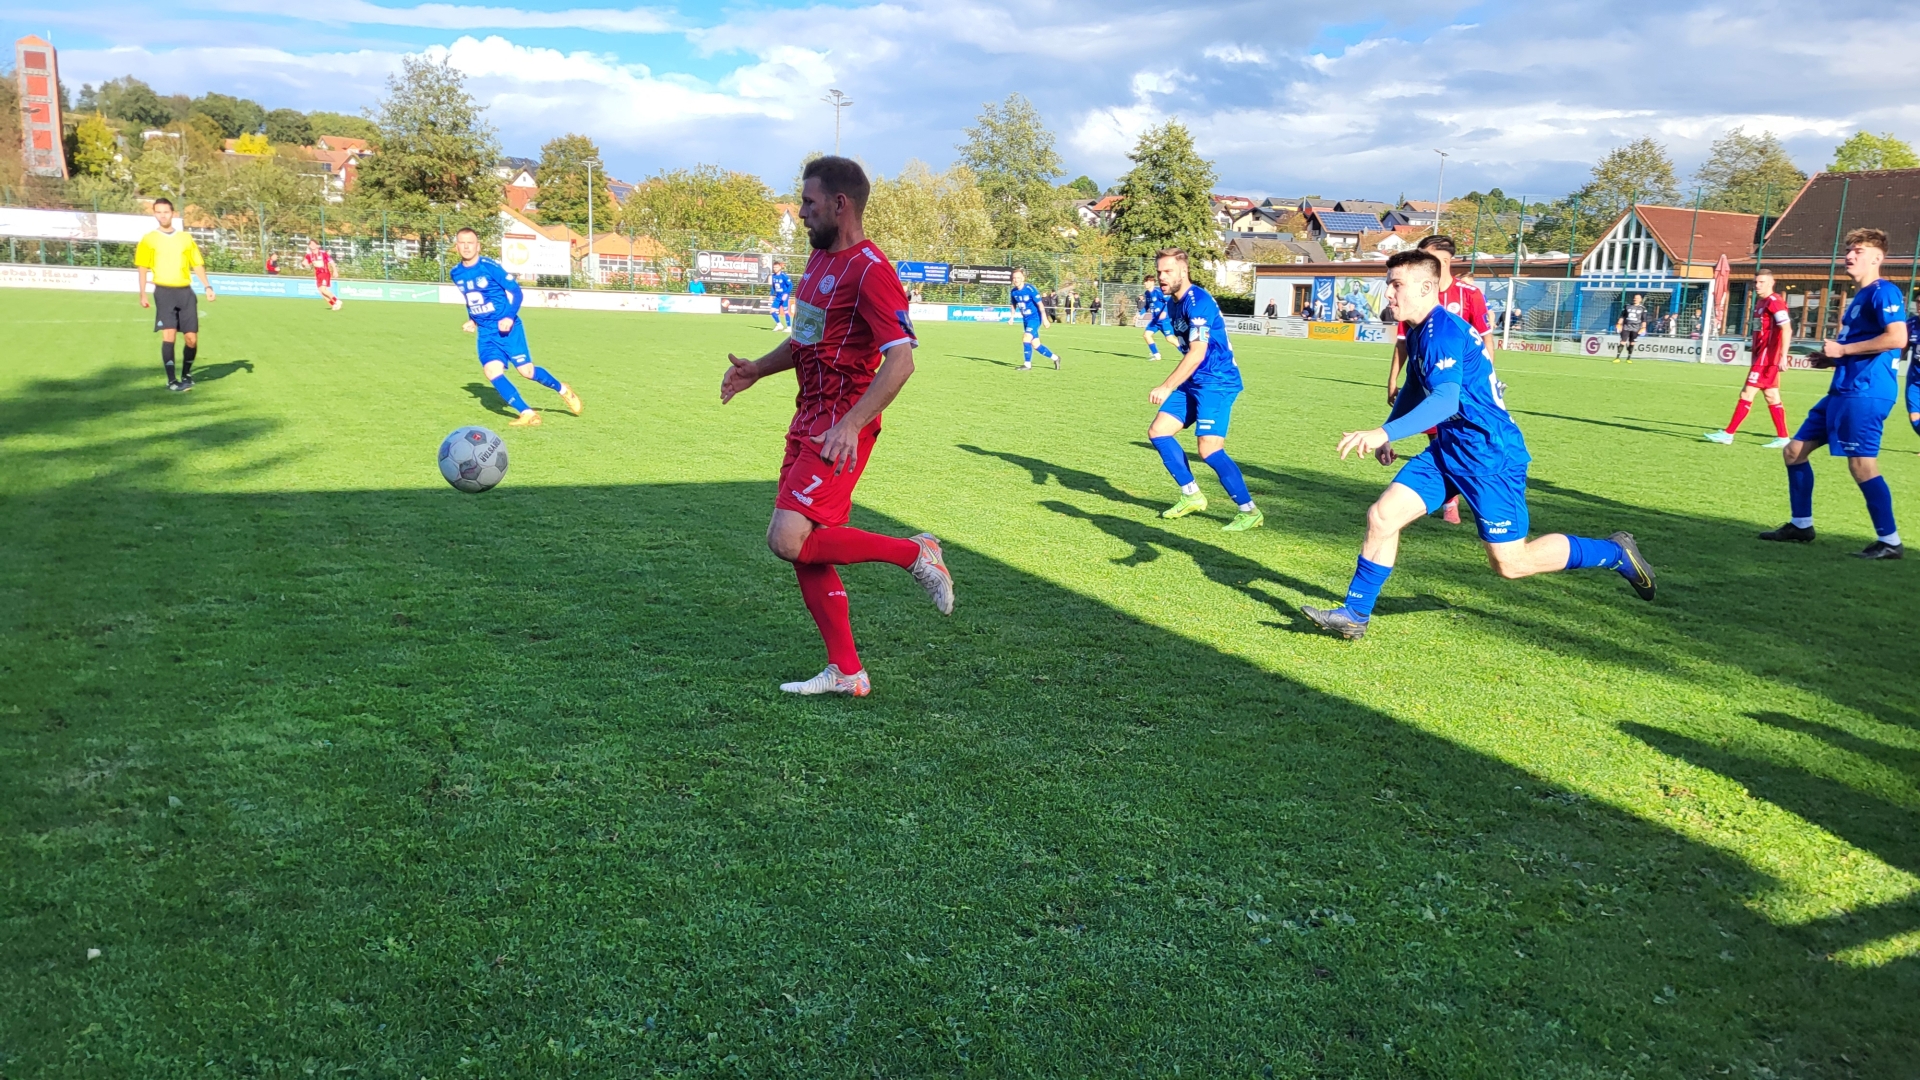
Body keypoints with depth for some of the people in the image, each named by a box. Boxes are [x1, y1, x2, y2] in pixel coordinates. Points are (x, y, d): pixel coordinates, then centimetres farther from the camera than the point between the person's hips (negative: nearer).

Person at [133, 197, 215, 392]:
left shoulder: (186, 237, 11)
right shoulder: (149, 239, 4)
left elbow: (198, 264, 13)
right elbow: (142, 267, 3)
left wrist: (208, 286, 1)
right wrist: (142, 294, -4)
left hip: (185, 291, 3)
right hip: (164, 291, -2)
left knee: (192, 338, 1)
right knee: (168, 335, -11)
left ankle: (186, 374, 23)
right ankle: (171, 380, -6)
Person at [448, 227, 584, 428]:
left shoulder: (489, 266, -13)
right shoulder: (456, 273, 5)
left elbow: (515, 290, -10)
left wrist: (510, 317, -21)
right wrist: (472, 320, 13)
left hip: (506, 327, -5)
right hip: (485, 332, 5)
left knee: (526, 370, -8)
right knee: (491, 371, -15)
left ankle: (563, 390, 21)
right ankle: (527, 414, -9)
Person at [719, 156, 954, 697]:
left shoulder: (869, 270, -16)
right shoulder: (819, 258, 14)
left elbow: (900, 360, -24)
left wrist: (851, 424, -32)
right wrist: (756, 370, 13)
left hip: (840, 430, -9)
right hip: (807, 421, 9)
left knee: (788, 539, -19)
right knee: (807, 552, 9)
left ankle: (916, 553, -4)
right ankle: (846, 672, 19)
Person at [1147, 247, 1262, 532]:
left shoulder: (1198, 302, -19)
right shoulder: (1173, 303, 11)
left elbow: (1197, 353, -27)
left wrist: (1167, 387, -31)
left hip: (1216, 382, -10)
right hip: (1193, 382, 10)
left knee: (1209, 449, -18)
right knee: (1157, 432, 7)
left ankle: (1250, 512, -5)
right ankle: (1192, 496, 18)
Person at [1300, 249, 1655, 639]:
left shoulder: (1443, 331, -21)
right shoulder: (1417, 332, 9)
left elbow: (1446, 400, -34)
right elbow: (1414, 390, 26)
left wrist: (1385, 433, -44)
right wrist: (1386, 434, 14)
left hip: (1489, 452, -9)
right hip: (1449, 447, 9)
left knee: (1510, 562, -2)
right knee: (1382, 516, -2)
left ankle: (1615, 552, 17)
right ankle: (1355, 614, 6)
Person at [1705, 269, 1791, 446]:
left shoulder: (1774, 302, -14)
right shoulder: (1760, 301, 15)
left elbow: (1786, 329, -20)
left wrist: (1783, 356, -25)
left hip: (1767, 356, -10)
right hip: (1761, 355, 10)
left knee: (1747, 393, -7)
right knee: (1771, 396, 11)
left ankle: (1728, 434, -5)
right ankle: (1782, 438, 15)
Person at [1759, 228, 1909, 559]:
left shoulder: (1884, 292, -9)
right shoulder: (1859, 297, 20)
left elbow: (1897, 338, -22)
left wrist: (1843, 349, -16)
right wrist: (1833, 359, 12)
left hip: (1865, 392, -11)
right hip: (1843, 391, 11)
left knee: (1861, 463, -11)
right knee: (1794, 451, 12)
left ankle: (1889, 542, -2)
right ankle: (1801, 525, 21)